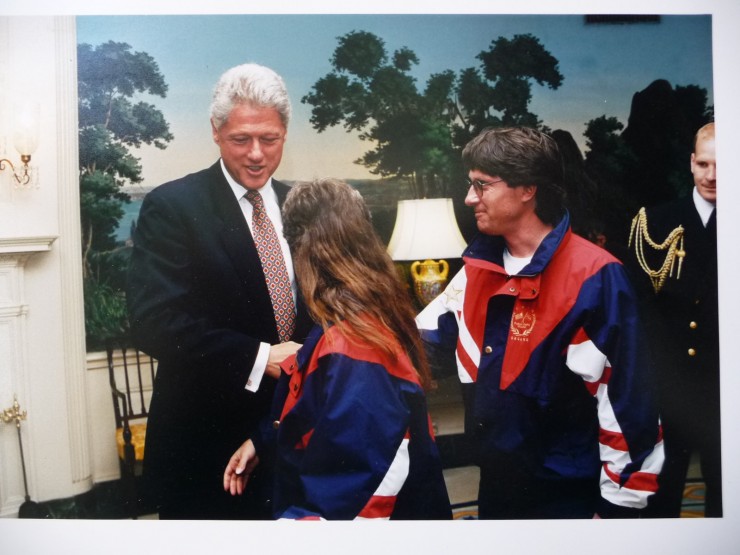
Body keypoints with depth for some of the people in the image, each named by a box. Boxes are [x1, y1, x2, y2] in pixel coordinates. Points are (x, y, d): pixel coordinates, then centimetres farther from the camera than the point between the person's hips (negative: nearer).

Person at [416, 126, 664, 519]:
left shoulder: (593, 277, -20)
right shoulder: (480, 265, 2)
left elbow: (627, 398, -18)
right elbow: (424, 335, 13)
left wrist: (620, 502, -14)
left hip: (568, 493, -7)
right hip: (496, 484, 7)